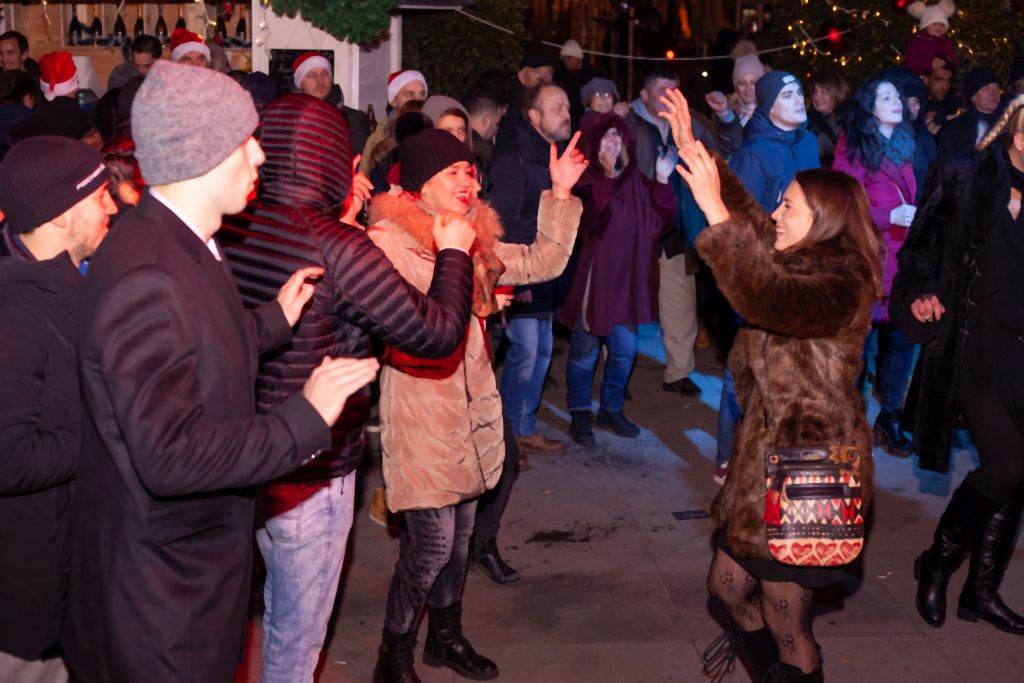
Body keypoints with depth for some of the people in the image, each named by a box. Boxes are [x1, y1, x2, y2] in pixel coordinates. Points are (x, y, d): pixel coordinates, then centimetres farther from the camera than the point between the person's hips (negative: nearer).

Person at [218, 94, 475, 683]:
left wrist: (345, 211, 15)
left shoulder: (228, 230, -5)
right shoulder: (338, 248, -25)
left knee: (282, 609, 28)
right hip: (312, 476, -7)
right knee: (299, 635, 12)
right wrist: (455, 251, -3)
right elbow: (439, 332, -19)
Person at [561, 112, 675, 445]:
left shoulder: (636, 180, 7)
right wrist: (607, 175, -29)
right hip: (592, 276, -5)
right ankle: (580, 414, 18)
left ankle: (612, 409, 29)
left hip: (626, 278, 5)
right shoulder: (587, 181, -9)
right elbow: (593, 221, -26)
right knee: (585, 350, 4)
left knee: (624, 350, 11)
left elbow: (660, 220, 5)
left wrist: (662, 181, -7)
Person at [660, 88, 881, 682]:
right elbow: (747, 215, 19)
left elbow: (765, 298, -38)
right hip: (767, 453, 9)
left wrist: (716, 211, -41)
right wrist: (696, 150, 12)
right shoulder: (801, 261, 8)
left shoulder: (843, 286, -20)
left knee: (786, 629, 1)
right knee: (728, 585, 19)